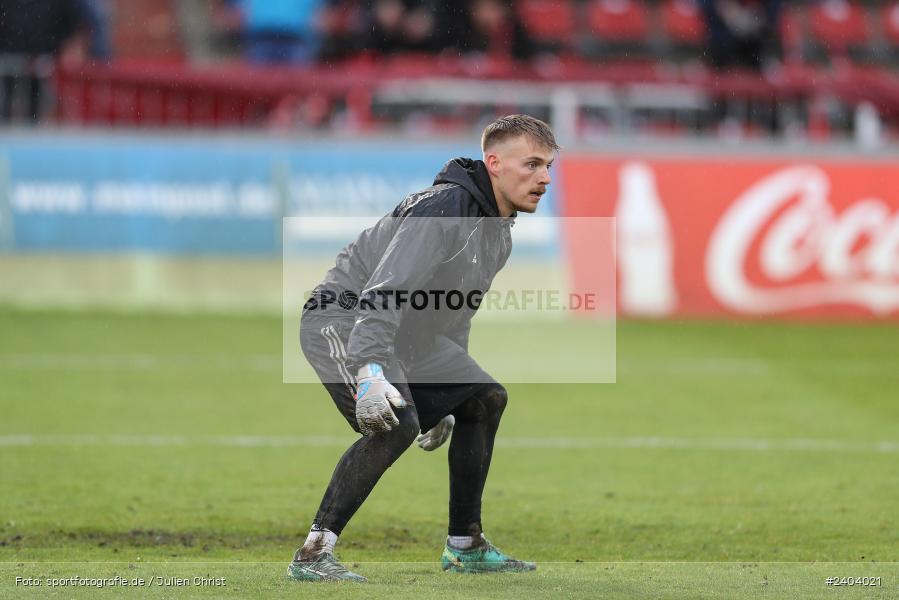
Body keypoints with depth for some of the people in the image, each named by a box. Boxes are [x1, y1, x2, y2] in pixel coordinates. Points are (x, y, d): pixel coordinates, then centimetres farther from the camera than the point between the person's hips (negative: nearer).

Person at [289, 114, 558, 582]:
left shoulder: (499, 232, 10)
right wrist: (370, 372, -46)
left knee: (486, 399, 13)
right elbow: (384, 292, -34)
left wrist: (446, 398, 28)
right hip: (343, 321, -11)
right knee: (396, 423, -30)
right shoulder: (442, 209, -23)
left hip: (405, 334, 11)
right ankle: (313, 554, -26)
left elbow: (457, 312, 24)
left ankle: (464, 546, 21)